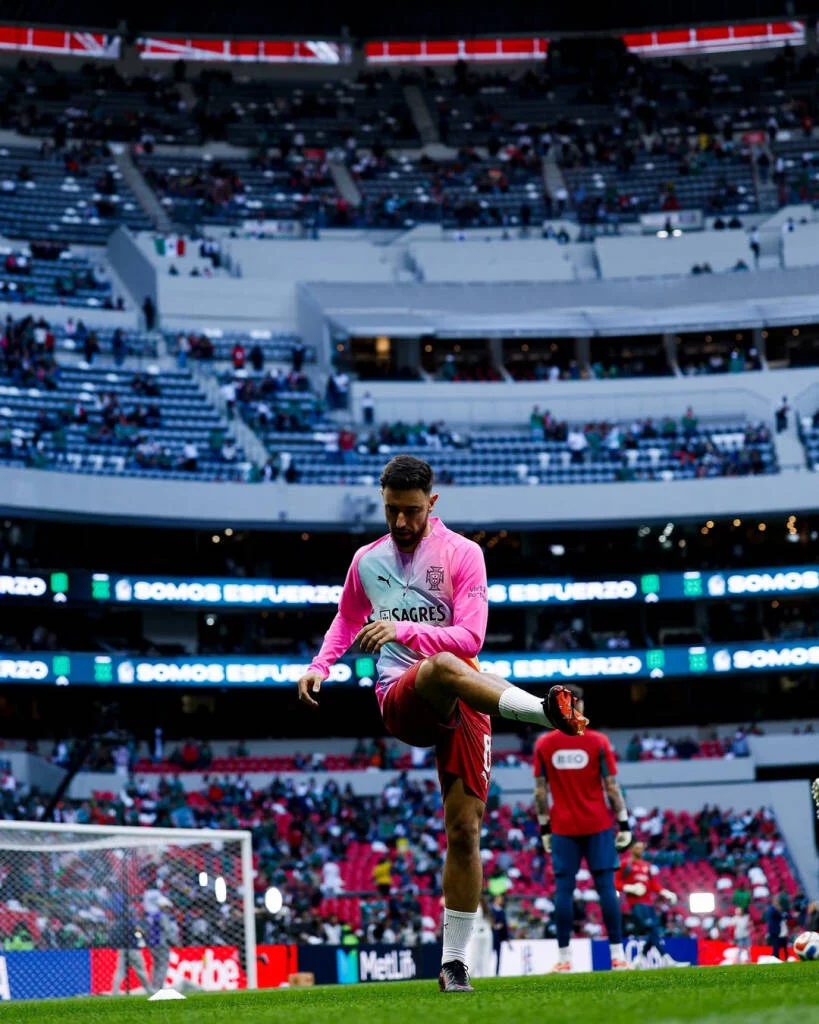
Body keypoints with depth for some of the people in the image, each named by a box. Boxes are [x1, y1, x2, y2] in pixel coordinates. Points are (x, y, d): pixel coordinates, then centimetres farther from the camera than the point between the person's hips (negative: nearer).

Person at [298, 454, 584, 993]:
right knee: (442, 668, -38)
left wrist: (402, 629, -22)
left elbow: (470, 637, -9)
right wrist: (320, 667, 14)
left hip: (461, 706, -1)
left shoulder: (463, 554, 1)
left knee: (464, 831, -7)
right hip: (400, 700, 1)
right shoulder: (367, 560, 13)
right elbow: (347, 620, 31)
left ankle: (454, 962, 2)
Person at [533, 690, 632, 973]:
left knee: (563, 888, 1)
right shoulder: (597, 741, -3)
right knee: (606, 886, 1)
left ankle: (563, 958, -3)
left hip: (562, 827, 1)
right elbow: (611, 786, -4)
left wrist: (544, 827, 8)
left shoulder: (543, 744, 1)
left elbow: (540, 790, 1)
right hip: (598, 824, -1)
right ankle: (617, 955, -1)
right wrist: (624, 823, 1)